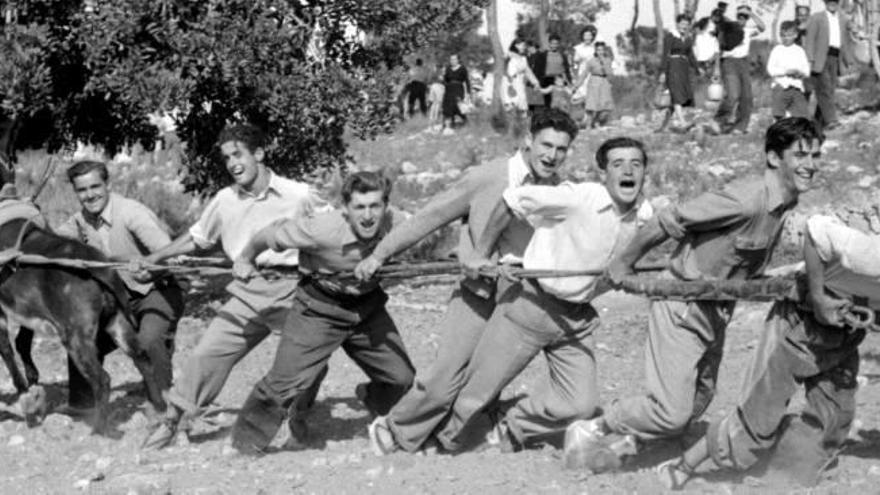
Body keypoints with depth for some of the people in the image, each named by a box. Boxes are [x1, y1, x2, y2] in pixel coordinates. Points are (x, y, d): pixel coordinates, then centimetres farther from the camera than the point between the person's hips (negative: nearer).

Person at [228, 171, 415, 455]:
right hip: (319, 309, -4)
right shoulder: (322, 229, -33)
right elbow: (270, 235, -17)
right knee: (286, 383, -11)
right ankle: (247, 441, 12)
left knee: (402, 378, 4)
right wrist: (245, 260, 0)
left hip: (367, 307, 4)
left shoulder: (395, 224, -22)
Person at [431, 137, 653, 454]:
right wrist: (481, 255, -6)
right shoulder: (577, 199, -22)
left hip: (577, 318, 5)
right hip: (532, 304, -5)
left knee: (581, 404, 2)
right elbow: (511, 201, -13)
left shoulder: (646, 217, -5)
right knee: (478, 389, 1)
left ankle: (511, 432, 26)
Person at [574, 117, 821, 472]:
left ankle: (624, 437, 36)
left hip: (717, 310, 9)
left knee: (696, 405, 18)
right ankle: (591, 430, 9)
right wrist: (624, 263, -9)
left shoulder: (786, 204, 1)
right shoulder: (746, 200, -28)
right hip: (683, 307, -9)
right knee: (672, 412, -12)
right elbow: (666, 222, -20)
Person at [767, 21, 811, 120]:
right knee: (778, 115, -7)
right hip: (780, 86, -2)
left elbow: (807, 71, 7)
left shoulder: (800, 51, 10)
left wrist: (800, 73, -15)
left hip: (797, 87, 2)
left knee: (801, 115, -4)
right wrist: (785, 71, -16)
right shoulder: (777, 50, 4)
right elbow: (770, 70, -4)